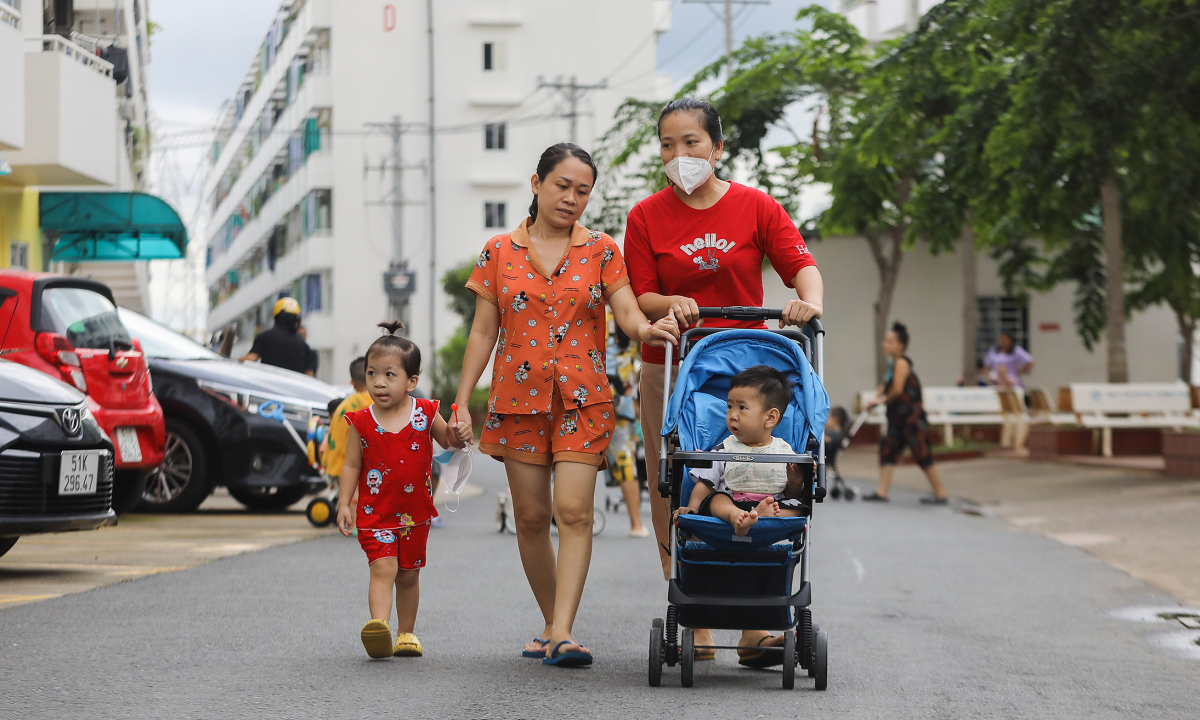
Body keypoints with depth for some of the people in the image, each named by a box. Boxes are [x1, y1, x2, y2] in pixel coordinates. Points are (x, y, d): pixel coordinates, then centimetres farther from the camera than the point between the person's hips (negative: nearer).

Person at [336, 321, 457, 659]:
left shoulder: (426, 413, -3)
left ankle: (406, 633, 28)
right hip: (376, 513, -2)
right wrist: (344, 504, -6)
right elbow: (351, 465, 0)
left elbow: (450, 442, 9)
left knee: (408, 575, 14)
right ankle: (379, 627, -31)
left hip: (415, 513, 2)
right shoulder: (361, 422, -5)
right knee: (382, 568, -18)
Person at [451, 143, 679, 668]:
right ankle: (552, 624, 19)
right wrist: (462, 401, 3)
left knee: (574, 511, -14)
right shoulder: (499, 252, 6)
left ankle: (563, 635, -17)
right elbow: (483, 332, 7)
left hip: (582, 399, -2)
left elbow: (628, 312, -6)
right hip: (518, 397, 2)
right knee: (531, 517, 5)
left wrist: (646, 328, -30)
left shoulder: (601, 251, 5)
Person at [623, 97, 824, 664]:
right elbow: (640, 297, 2)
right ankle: (694, 627, 4)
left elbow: (800, 262, -4)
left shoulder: (756, 207, 5)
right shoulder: (646, 216, 5)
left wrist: (809, 298, -26)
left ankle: (753, 627, -3)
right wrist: (671, 304, -20)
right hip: (669, 370, 0)